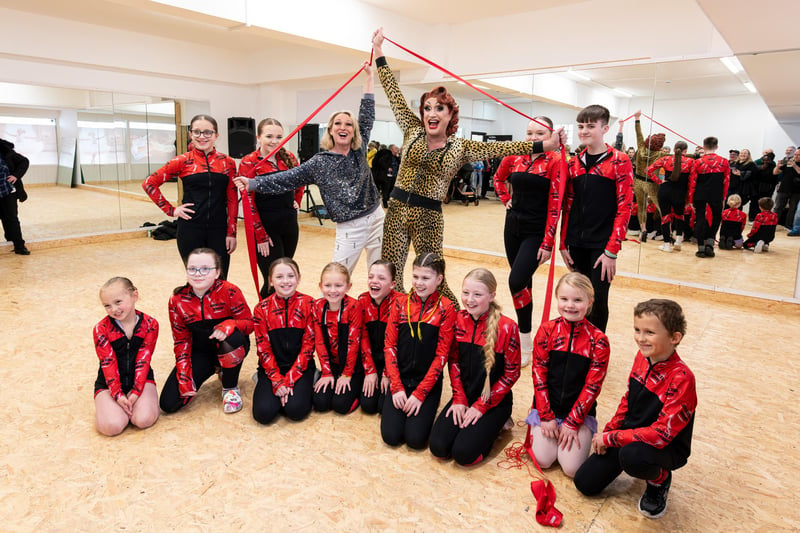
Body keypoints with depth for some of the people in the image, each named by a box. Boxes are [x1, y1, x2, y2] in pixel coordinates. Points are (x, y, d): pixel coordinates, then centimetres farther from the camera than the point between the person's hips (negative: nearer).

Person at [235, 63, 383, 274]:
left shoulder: (359, 150, 5)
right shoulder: (319, 163, -4)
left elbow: (367, 115, 10)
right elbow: (287, 178, -8)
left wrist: (369, 77, 14)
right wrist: (253, 183, -18)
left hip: (377, 219, 4)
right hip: (350, 228, -3)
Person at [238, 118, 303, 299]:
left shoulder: (288, 158, 4)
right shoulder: (248, 162, -9)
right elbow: (248, 203, -11)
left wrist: (296, 201, 11)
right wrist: (261, 236, -14)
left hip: (290, 224, 6)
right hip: (265, 228, -5)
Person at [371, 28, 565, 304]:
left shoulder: (460, 148, 1)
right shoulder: (413, 132, 5)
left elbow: (498, 148, -7)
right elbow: (394, 93, 7)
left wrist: (543, 145, -15)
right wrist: (379, 52, 10)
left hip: (428, 217, -2)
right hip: (397, 209, 2)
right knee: (389, 276, 4)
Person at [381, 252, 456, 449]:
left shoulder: (446, 309, -8)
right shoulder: (400, 303, 0)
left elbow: (442, 355, -9)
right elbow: (389, 346, 0)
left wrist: (420, 393, -12)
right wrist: (396, 387, -8)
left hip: (428, 382, -2)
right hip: (400, 379, 2)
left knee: (415, 438, -14)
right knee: (391, 436, -11)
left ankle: (426, 410, 17)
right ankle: (402, 406, 19)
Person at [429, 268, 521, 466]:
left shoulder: (507, 327, -18)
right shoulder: (459, 319, -4)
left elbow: (511, 373, -11)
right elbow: (454, 361, 4)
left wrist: (481, 406, -12)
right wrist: (459, 399, -5)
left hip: (494, 402, -4)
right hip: (464, 397, 4)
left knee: (463, 453, -18)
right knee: (438, 447, -12)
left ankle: (494, 426, 10)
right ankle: (465, 424, 16)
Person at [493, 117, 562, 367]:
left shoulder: (555, 162, -10)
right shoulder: (514, 157, 5)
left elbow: (555, 205, -13)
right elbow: (498, 178, 26)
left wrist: (548, 243, -15)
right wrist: (506, 199, 10)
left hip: (536, 232, -5)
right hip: (513, 226, 5)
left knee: (517, 282, -17)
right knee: (523, 283, 13)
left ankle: (526, 343, -2)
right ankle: (523, 331, 27)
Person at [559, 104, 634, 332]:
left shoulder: (619, 161, -5)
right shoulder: (574, 163, 8)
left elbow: (624, 208, -9)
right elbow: (568, 205, 11)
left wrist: (611, 250, -14)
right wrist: (563, 244, 7)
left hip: (601, 245, -4)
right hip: (576, 244, 4)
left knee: (598, 299, -1)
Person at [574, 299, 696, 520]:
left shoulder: (681, 378, -28)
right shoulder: (642, 357, -6)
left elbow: (661, 433, -28)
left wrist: (610, 438, -22)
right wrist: (608, 432, 0)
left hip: (667, 447, -6)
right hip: (628, 435, 6)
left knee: (631, 455, -40)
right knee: (585, 483, 1)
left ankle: (660, 479, -5)